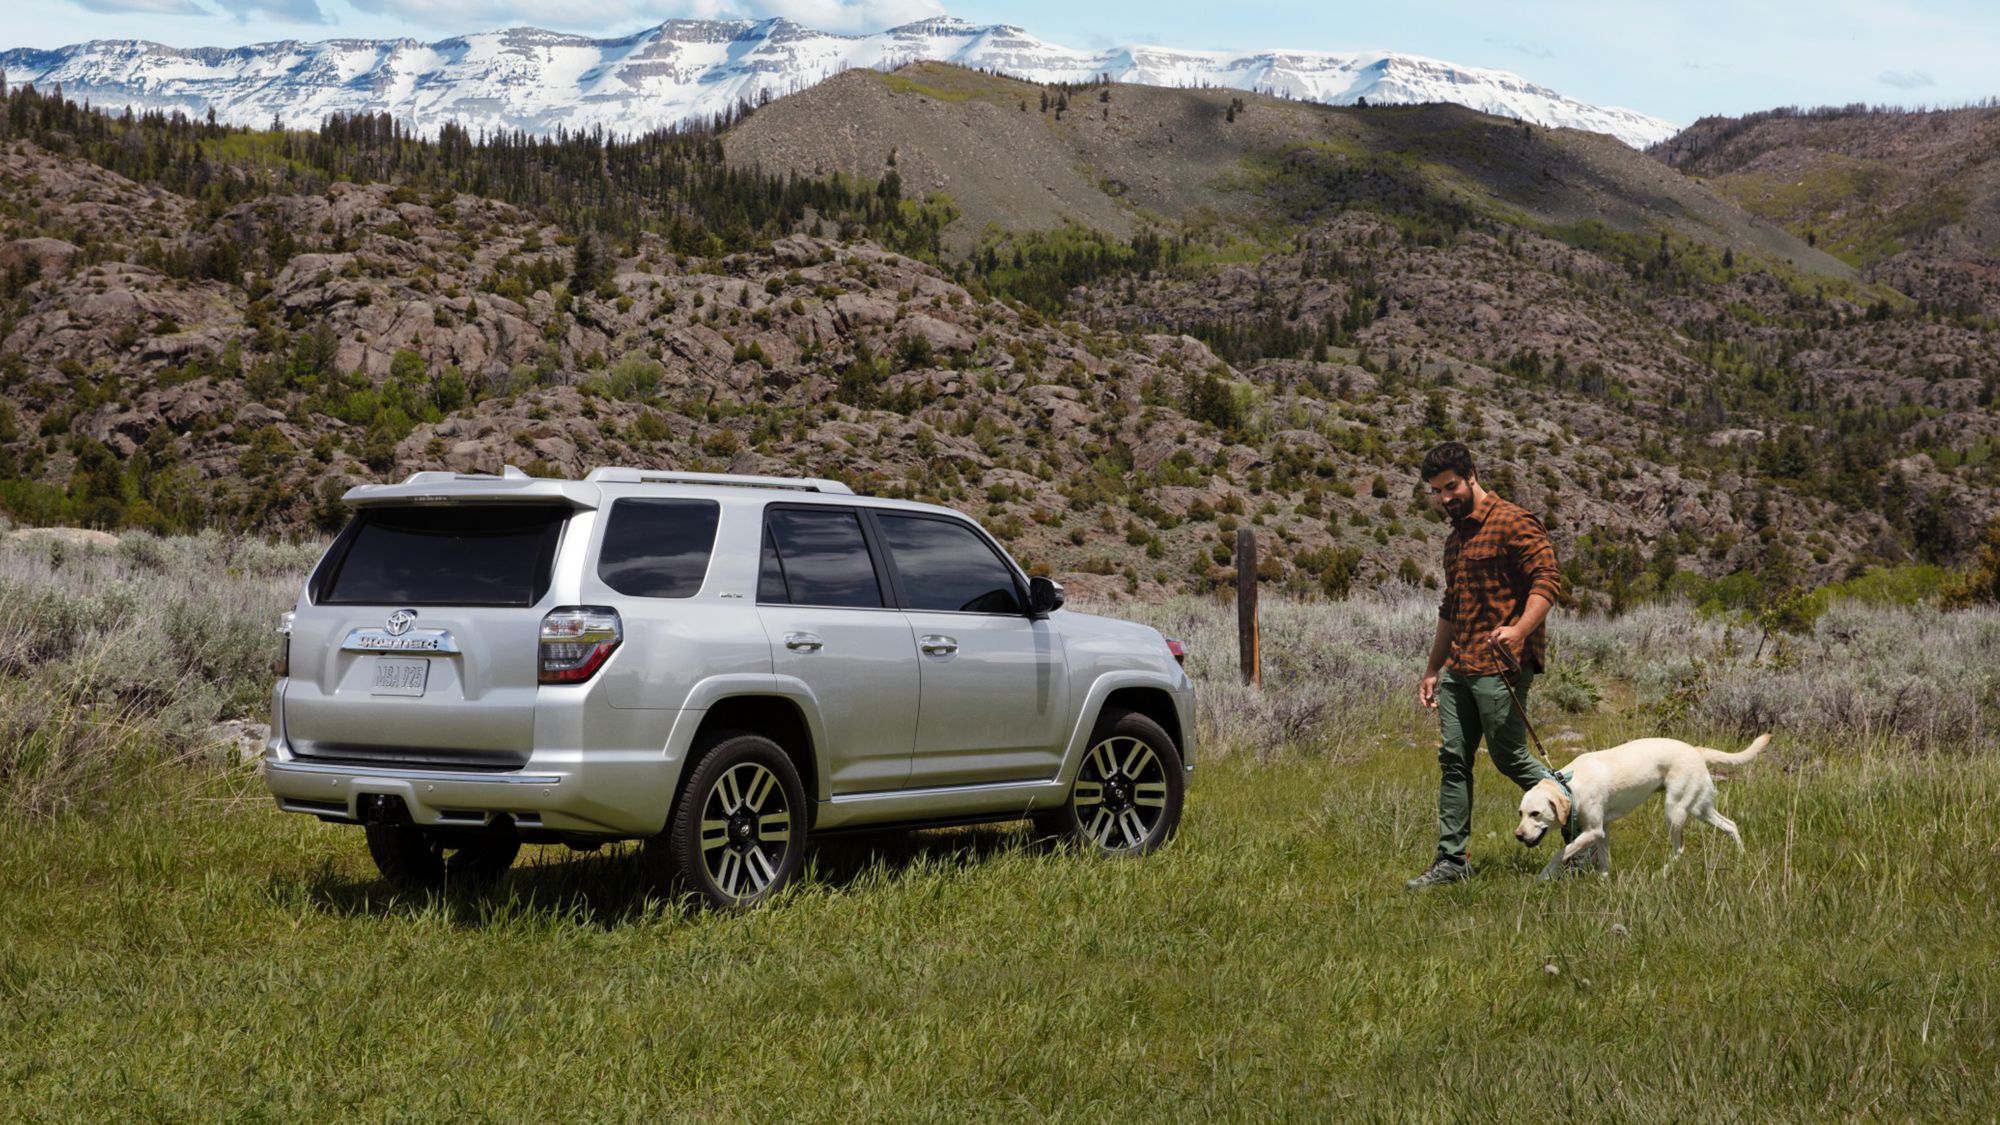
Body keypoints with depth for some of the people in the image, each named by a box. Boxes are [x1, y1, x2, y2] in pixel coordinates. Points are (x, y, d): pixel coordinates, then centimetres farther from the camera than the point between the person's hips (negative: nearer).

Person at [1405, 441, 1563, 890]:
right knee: (1452, 759, 4)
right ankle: (1451, 859, 7)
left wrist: (1519, 629, -32)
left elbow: (1548, 578, -17)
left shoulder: (1512, 523, -7)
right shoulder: (1455, 538, 21)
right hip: (1458, 667, 8)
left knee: (1510, 757, -5)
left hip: (1501, 664, -8)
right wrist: (1432, 669, 26)